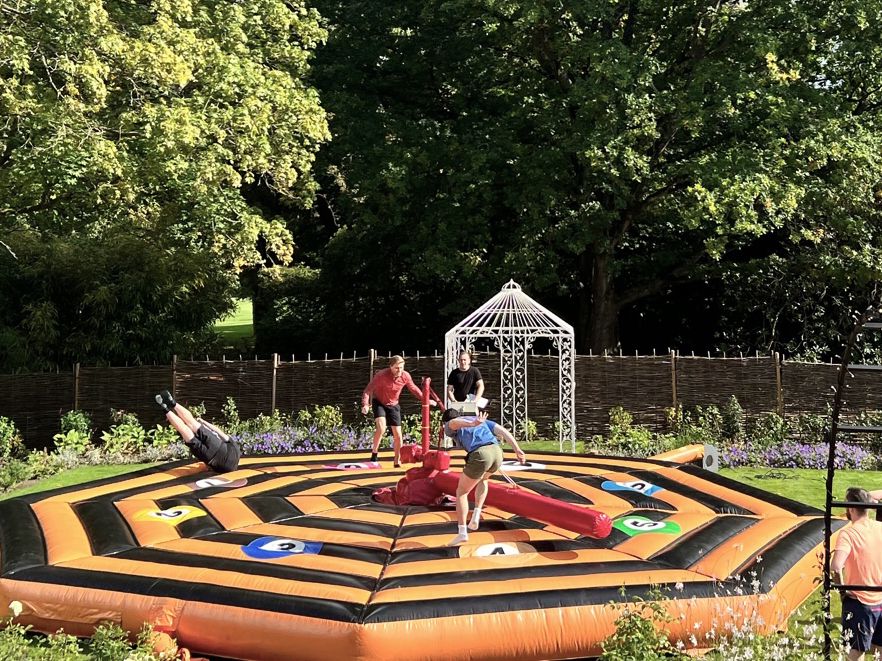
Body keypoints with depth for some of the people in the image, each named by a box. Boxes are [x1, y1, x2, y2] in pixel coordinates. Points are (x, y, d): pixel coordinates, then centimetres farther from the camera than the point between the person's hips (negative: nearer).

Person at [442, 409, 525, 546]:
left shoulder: (449, 427, 20)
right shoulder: (481, 420, 36)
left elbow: (454, 422, -8)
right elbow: (503, 430, 22)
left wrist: (472, 424, -29)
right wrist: (517, 450, 12)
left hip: (480, 455, -5)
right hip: (497, 452, 5)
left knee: (461, 492, 16)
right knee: (483, 479, 37)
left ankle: (462, 532, 10)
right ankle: (476, 517, 24)